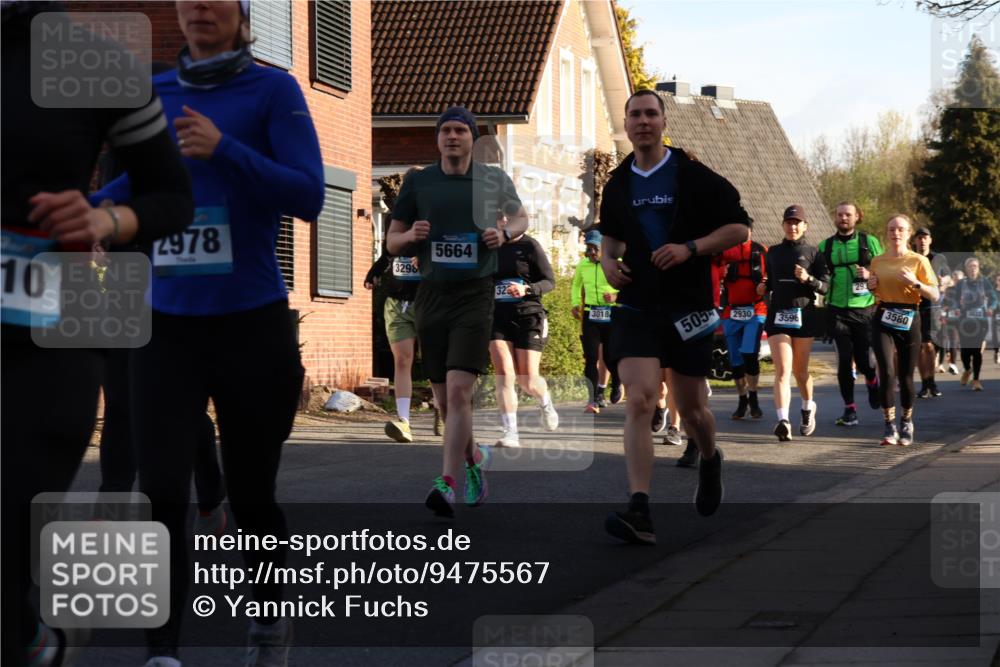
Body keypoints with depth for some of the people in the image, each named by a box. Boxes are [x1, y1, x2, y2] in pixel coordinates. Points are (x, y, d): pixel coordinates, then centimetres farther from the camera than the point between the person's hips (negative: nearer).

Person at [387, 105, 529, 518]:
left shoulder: (494, 180, 5)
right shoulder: (418, 183, 7)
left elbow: (520, 217, 21)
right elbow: (392, 243, 11)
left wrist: (506, 234, -1)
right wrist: (411, 236, -11)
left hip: (475, 296, -3)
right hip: (432, 297, 3)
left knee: (459, 391, -16)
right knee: (445, 400, 9)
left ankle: (447, 484, -20)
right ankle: (474, 460, 35)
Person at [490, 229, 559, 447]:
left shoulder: (530, 246, -3)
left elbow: (550, 281, -3)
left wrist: (526, 289, -19)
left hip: (528, 316, -3)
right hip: (498, 316, 3)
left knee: (527, 379, -3)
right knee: (504, 374, -13)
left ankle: (546, 404, 33)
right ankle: (510, 433, -11)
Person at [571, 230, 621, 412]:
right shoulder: (582, 265, 7)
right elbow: (576, 285, 26)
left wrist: (617, 296, -22)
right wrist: (575, 304, 13)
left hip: (612, 315, -3)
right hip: (590, 315, 3)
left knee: (610, 357, 3)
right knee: (591, 358, -6)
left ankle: (617, 383, 36)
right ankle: (595, 399, -4)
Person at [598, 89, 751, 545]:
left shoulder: (694, 176, -4)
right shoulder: (618, 184, 8)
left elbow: (739, 228, -3)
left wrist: (690, 248, -16)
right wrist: (608, 261, 5)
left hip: (688, 308, -2)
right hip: (636, 307, 2)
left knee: (692, 410, 8)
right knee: (638, 401, -15)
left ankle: (710, 460, 44)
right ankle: (639, 513, -22)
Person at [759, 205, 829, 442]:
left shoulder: (813, 253, 4)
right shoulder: (773, 252, 12)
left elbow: (824, 287, 0)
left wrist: (808, 279, -18)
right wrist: (764, 288, 2)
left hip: (804, 314, -1)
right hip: (777, 315, 1)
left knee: (800, 370, 10)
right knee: (782, 370, -12)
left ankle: (808, 409, 37)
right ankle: (783, 421, -23)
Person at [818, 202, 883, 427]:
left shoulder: (870, 242, 7)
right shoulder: (825, 246, 11)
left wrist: (871, 275, -12)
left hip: (864, 309, -1)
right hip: (837, 310, 1)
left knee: (863, 360, -2)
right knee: (845, 359, -4)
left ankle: (872, 381, 35)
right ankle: (849, 409, 4)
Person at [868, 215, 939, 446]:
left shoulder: (918, 261, 0)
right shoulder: (877, 262, 10)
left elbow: (935, 296, -3)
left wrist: (915, 283, -18)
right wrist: (871, 286, 2)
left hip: (909, 320, -1)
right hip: (883, 319, 1)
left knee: (906, 376, 4)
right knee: (887, 372, -13)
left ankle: (906, 423, 25)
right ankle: (890, 427, -7)